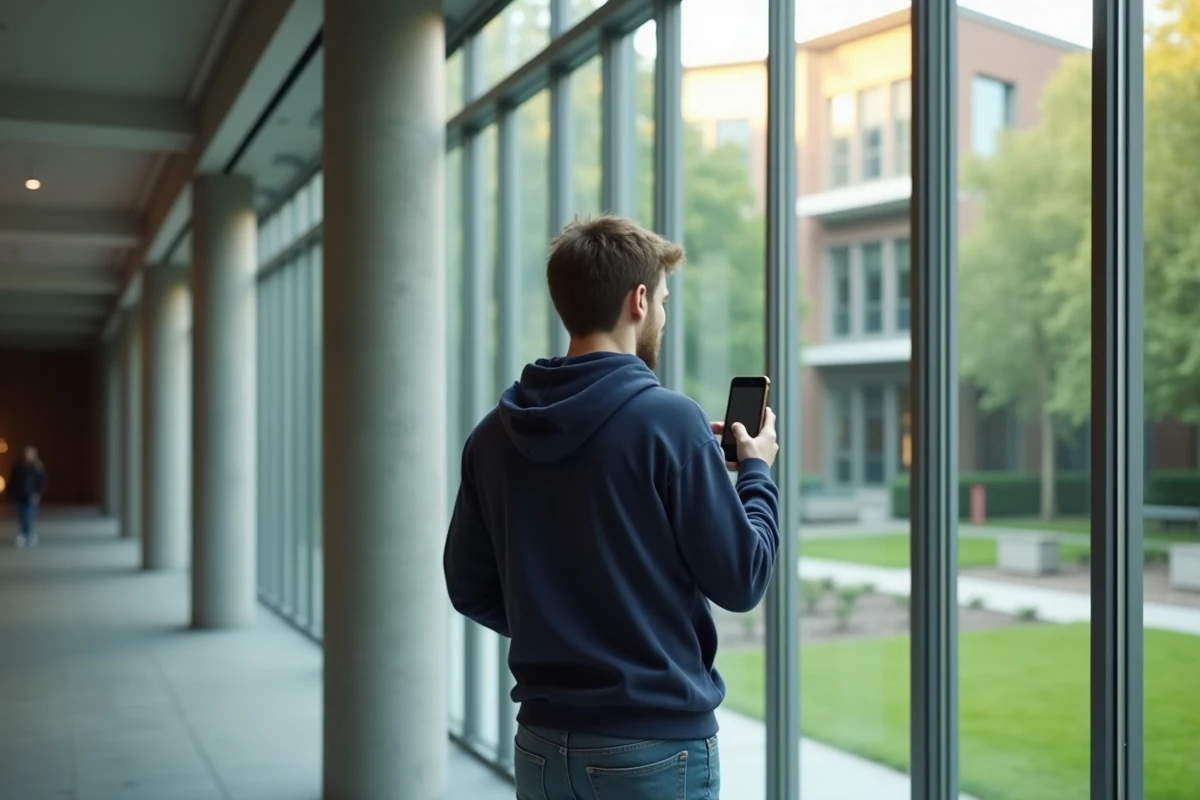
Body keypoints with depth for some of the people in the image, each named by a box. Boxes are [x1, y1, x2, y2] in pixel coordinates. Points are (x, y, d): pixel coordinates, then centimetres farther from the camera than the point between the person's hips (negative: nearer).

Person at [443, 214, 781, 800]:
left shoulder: (494, 434, 0)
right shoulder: (668, 421, -15)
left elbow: (470, 589, 7)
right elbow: (740, 580, -11)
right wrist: (757, 471, 4)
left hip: (543, 745, 5)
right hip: (657, 747, -5)